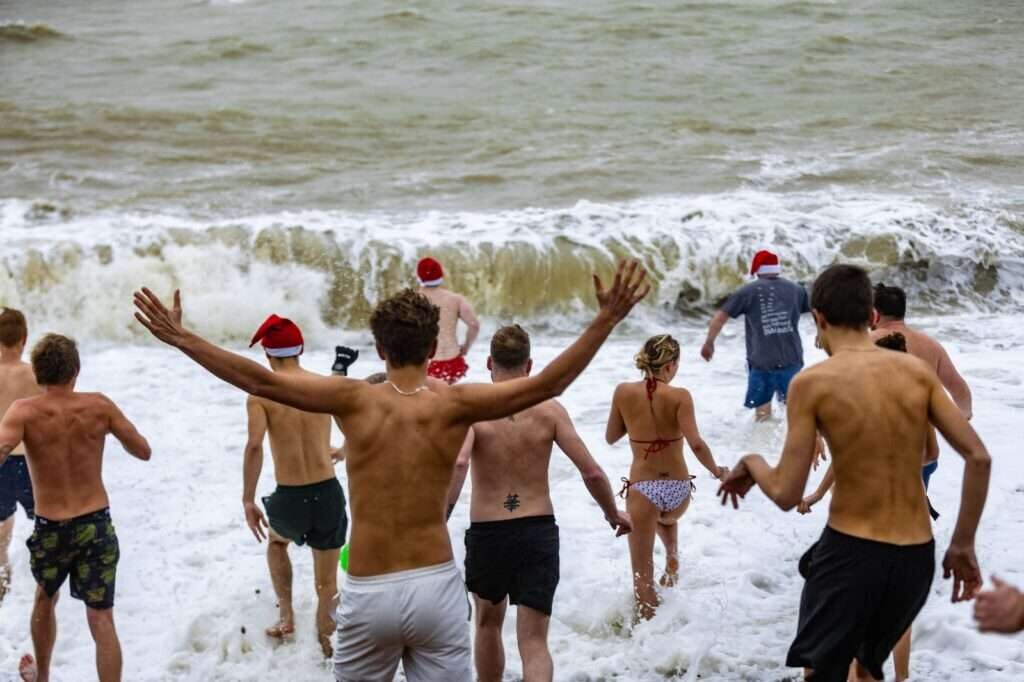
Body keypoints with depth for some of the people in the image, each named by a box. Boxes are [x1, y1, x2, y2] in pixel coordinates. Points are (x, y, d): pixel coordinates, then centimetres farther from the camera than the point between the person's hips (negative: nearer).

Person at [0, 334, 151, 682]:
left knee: (45, 600, 28)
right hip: (97, 525, 0)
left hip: (50, 529, 0)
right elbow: (143, 451, 3)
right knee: (101, 620, 1)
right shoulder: (99, 406, -6)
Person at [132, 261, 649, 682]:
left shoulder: (355, 400, -5)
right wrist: (604, 322, -12)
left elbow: (260, 380, -8)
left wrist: (182, 339, -3)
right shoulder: (452, 404, -7)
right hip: (436, 588, 0)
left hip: (367, 592, 0)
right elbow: (546, 385, -11)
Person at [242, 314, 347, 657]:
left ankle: (286, 616, 28)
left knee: (276, 542, 34)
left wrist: (248, 499, -15)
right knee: (326, 583, 14)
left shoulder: (261, 394, -6)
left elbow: (255, 445, -20)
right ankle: (325, 649, 17)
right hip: (328, 493, 1)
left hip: (289, 499, -1)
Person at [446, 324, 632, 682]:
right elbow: (591, 472, -5)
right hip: (538, 532, 0)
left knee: (488, 623, 26)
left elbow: (457, 463, -27)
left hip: (486, 533, 0)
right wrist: (612, 513, 11)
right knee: (534, 642, 1)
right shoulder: (549, 410, -2)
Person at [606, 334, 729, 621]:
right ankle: (672, 559, 24)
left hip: (642, 487, -1)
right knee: (667, 518, 41)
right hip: (678, 488, 1)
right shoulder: (679, 396, -11)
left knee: (643, 574, 8)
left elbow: (611, 437, 8)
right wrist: (717, 471, -3)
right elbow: (696, 444, -19)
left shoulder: (624, 392, -5)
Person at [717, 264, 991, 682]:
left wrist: (750, 463, 9)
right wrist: (963, 545, 6)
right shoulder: (918, 371, 1)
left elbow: (786, 495, -12)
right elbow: (978, 457, -2)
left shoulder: (812, 383, -10)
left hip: (850, 553, -4)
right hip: (916, 557, 5)